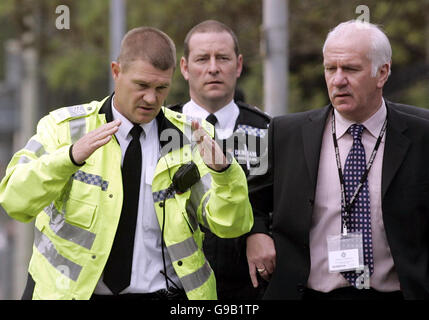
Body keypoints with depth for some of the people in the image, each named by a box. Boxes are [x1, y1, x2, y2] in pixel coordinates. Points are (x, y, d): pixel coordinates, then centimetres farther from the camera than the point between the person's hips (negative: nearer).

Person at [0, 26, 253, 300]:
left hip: (165, 293, 1)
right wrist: (72, 156, -27)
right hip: (72, 291, -1)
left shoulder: (191, 139, 6)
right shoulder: (65, 128, 2)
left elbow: (231, 226, -1)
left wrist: (222, 170, -20)